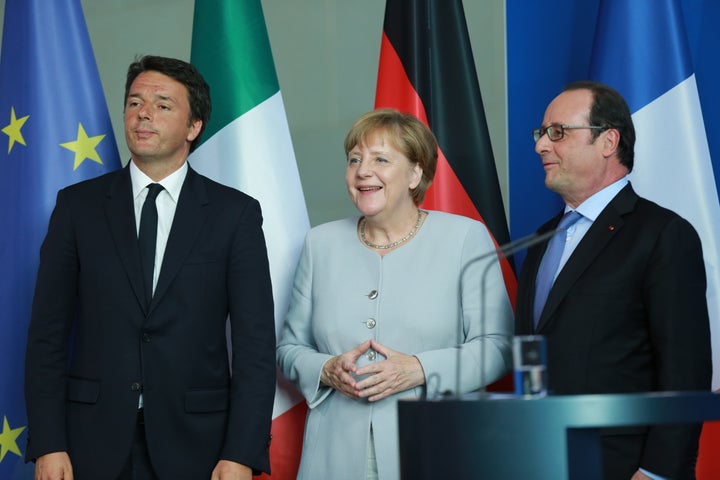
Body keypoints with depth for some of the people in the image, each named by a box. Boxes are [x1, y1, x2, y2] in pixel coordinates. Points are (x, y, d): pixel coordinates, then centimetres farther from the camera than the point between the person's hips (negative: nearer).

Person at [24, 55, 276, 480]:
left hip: (193, 444, -1)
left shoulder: (235, 213, 1)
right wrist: (47, 444, -6)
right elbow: (48, 331, 3)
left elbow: (255, 341, -3)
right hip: (94, 442, 1)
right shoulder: (77, 205, 5)